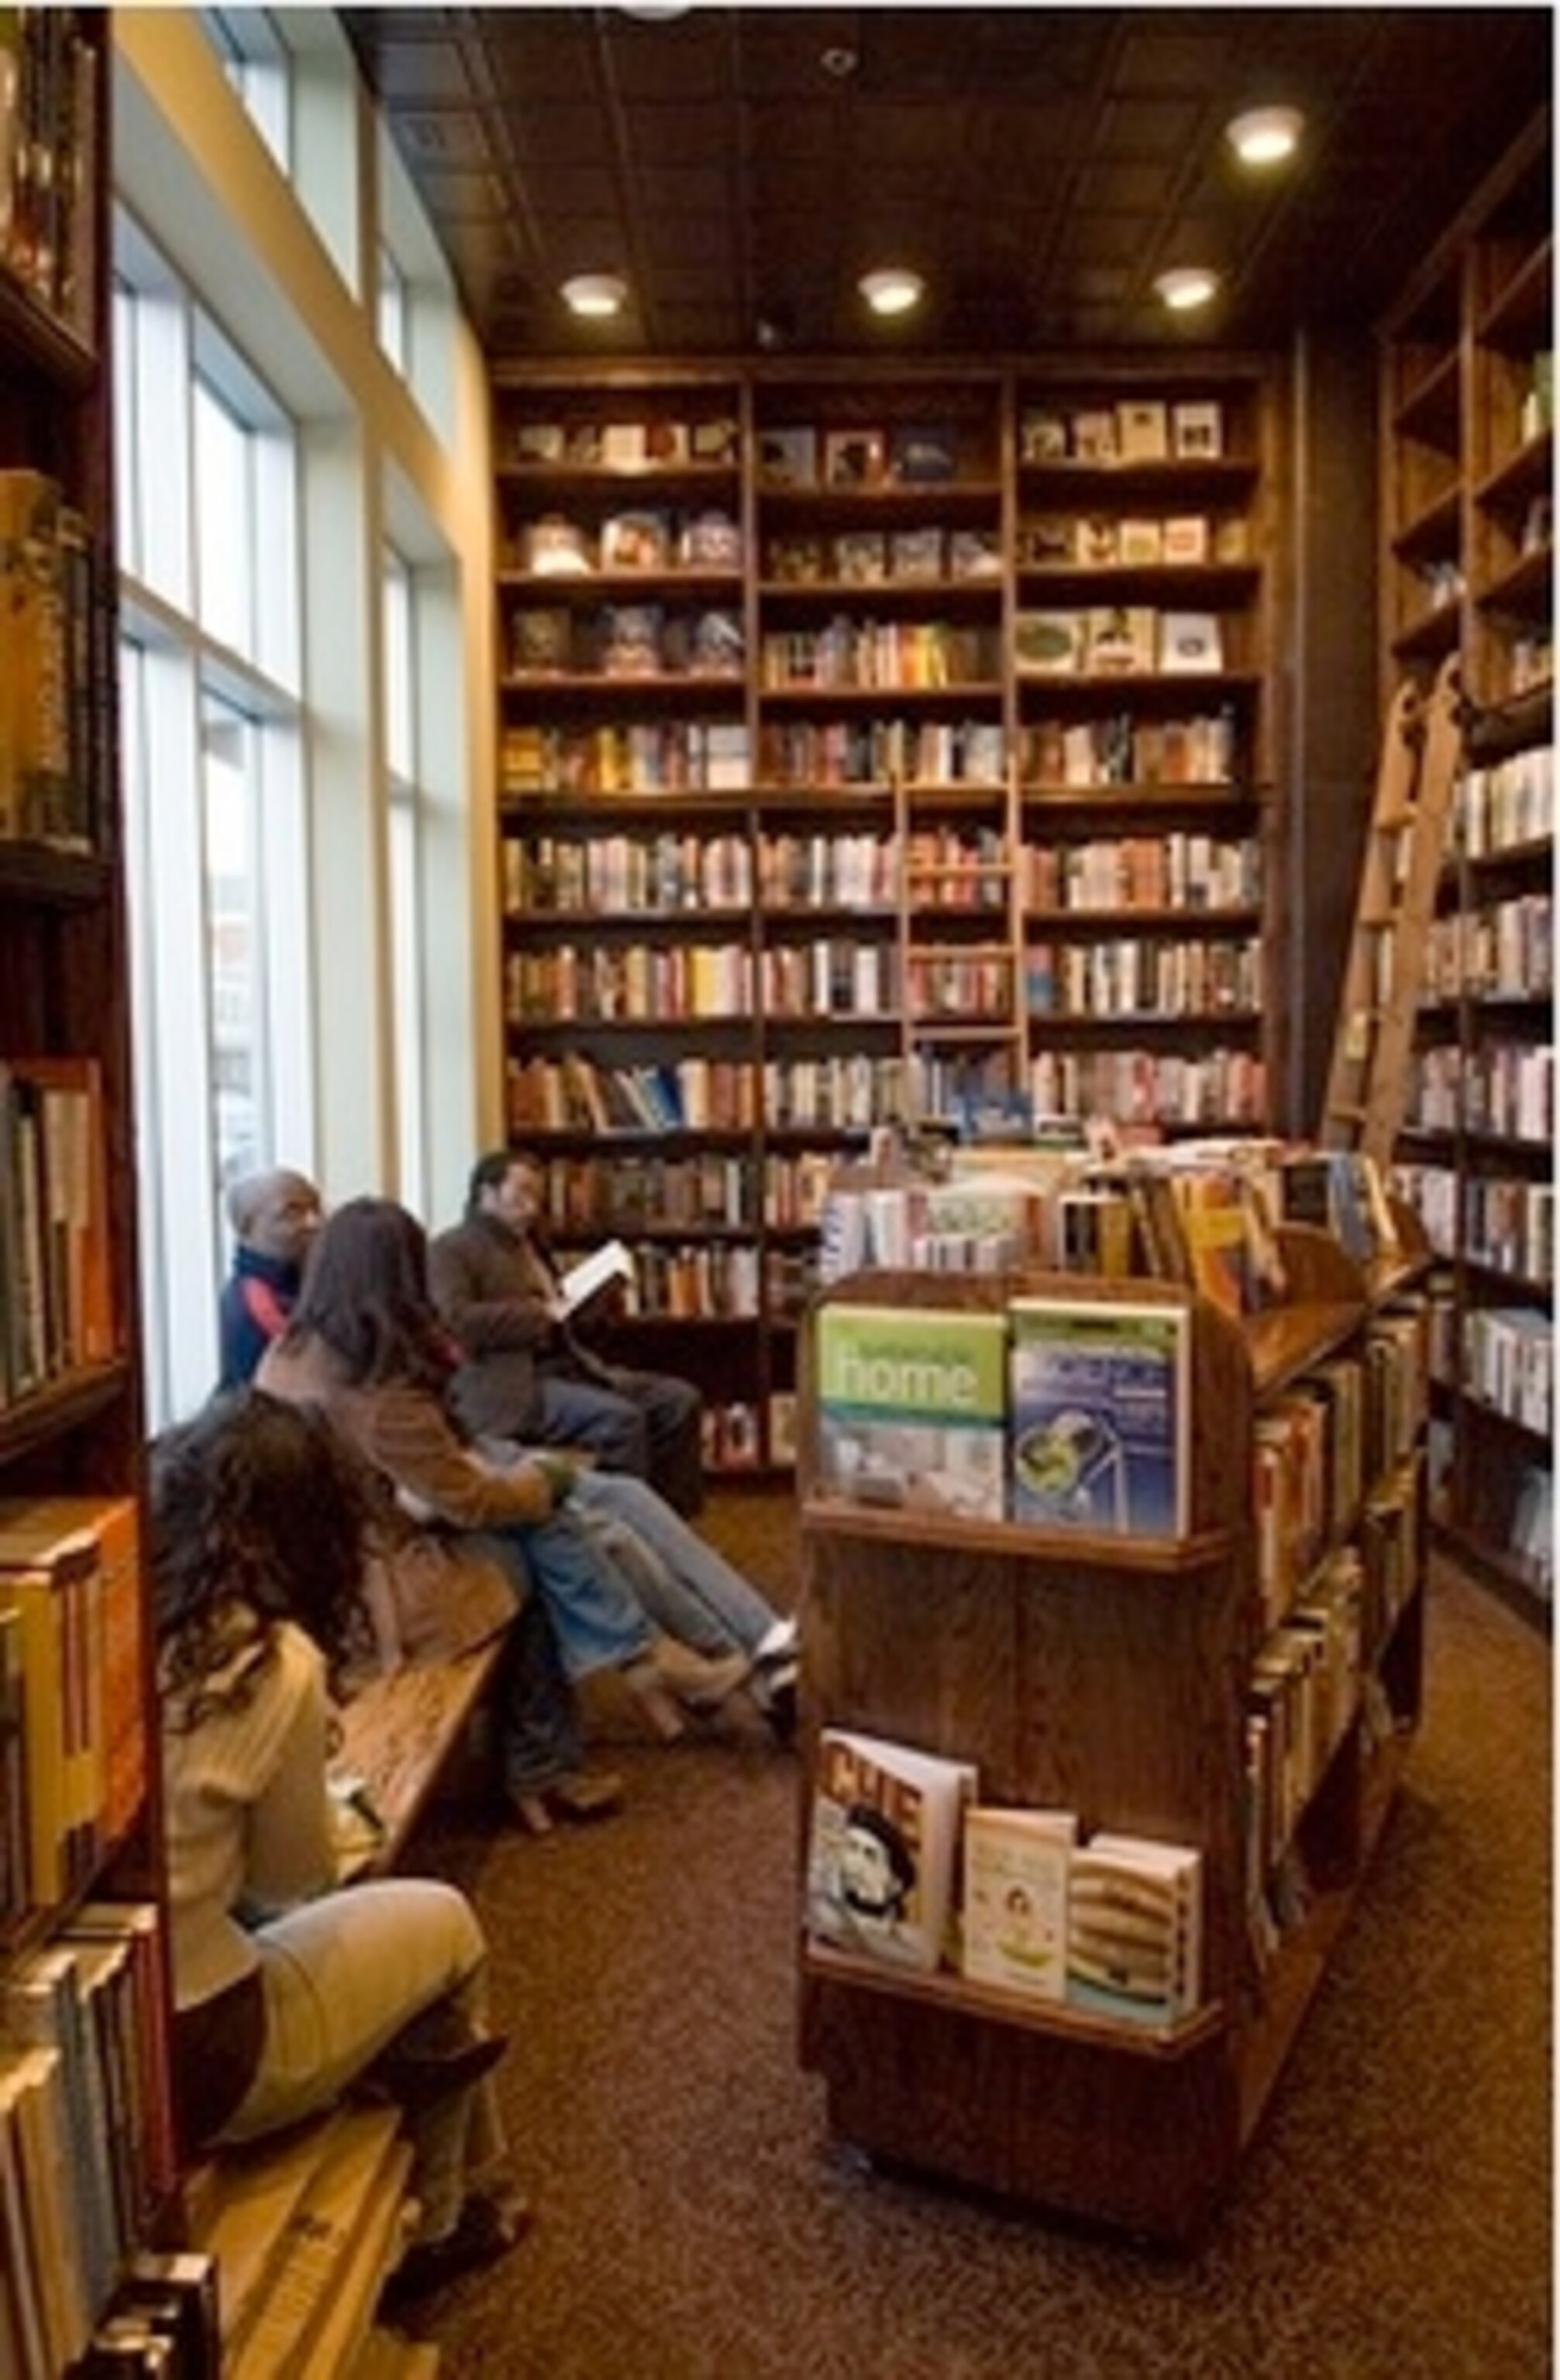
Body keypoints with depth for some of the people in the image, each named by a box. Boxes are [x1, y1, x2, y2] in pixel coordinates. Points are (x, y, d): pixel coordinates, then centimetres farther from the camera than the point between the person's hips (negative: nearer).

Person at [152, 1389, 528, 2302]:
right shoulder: (276, 1663, -18)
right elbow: (299, 1883, -3)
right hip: (182, 2057, -6)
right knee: (445, 1924, 17)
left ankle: (457, 2199, 40)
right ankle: (435, 2218, 39)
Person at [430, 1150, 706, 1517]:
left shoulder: (530, 1244, 24)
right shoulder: (451, 1249, -1)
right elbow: (456, 1321, -18)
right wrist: (542, 1313, -18)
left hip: (568, 1366, 8)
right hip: (511, 1384, -8)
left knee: (681, 1399, -6)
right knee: (620, 1418, -30)